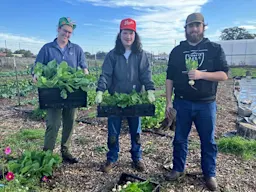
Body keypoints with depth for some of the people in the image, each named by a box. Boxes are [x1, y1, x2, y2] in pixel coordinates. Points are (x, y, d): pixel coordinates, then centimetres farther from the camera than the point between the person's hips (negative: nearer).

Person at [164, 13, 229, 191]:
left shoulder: (215, 49, 2)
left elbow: (224, 75, -5)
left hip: (206, 104, -1)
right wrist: (168, 101, 0)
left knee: (208, 141, 9)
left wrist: (201, 74, -21)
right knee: (180, 139, 10)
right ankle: (178, 169, 27)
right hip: (182, 103, 1)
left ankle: (210, 174, 26)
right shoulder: (177, 51, 6)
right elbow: (170, 78, 6)